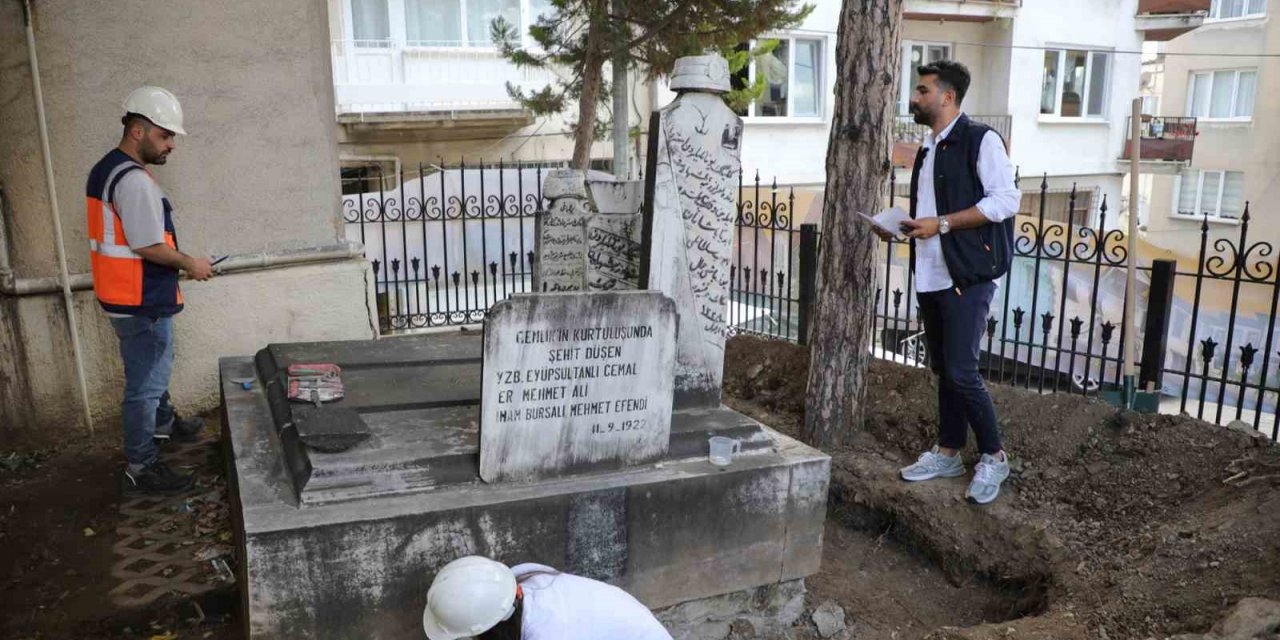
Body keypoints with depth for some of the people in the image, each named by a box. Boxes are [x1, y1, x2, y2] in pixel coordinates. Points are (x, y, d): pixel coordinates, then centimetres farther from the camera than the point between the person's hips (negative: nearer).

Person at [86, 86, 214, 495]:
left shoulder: (106, 169, 11)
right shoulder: (135, 180, -23)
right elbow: (149, 246, -25)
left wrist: (177, 264, 15)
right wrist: (189, 264, -9)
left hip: (127, 296, 10)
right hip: (141, 303, -10)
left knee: (154, 369, 29)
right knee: (144, 383, 0)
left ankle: (163, 423, 49)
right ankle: (141, 469, 10)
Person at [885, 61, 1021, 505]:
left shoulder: (980, 140, -8)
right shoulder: (928, 149, 17)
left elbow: (1006, 200, -16)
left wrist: (941, 224, -19)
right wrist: (906, 227, 7)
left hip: (967, 275, -8)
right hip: (931, 276, 8)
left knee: (961, 371, -9)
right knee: (942, 369, 13)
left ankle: (993, 457, 8)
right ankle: (947, 453, 23)